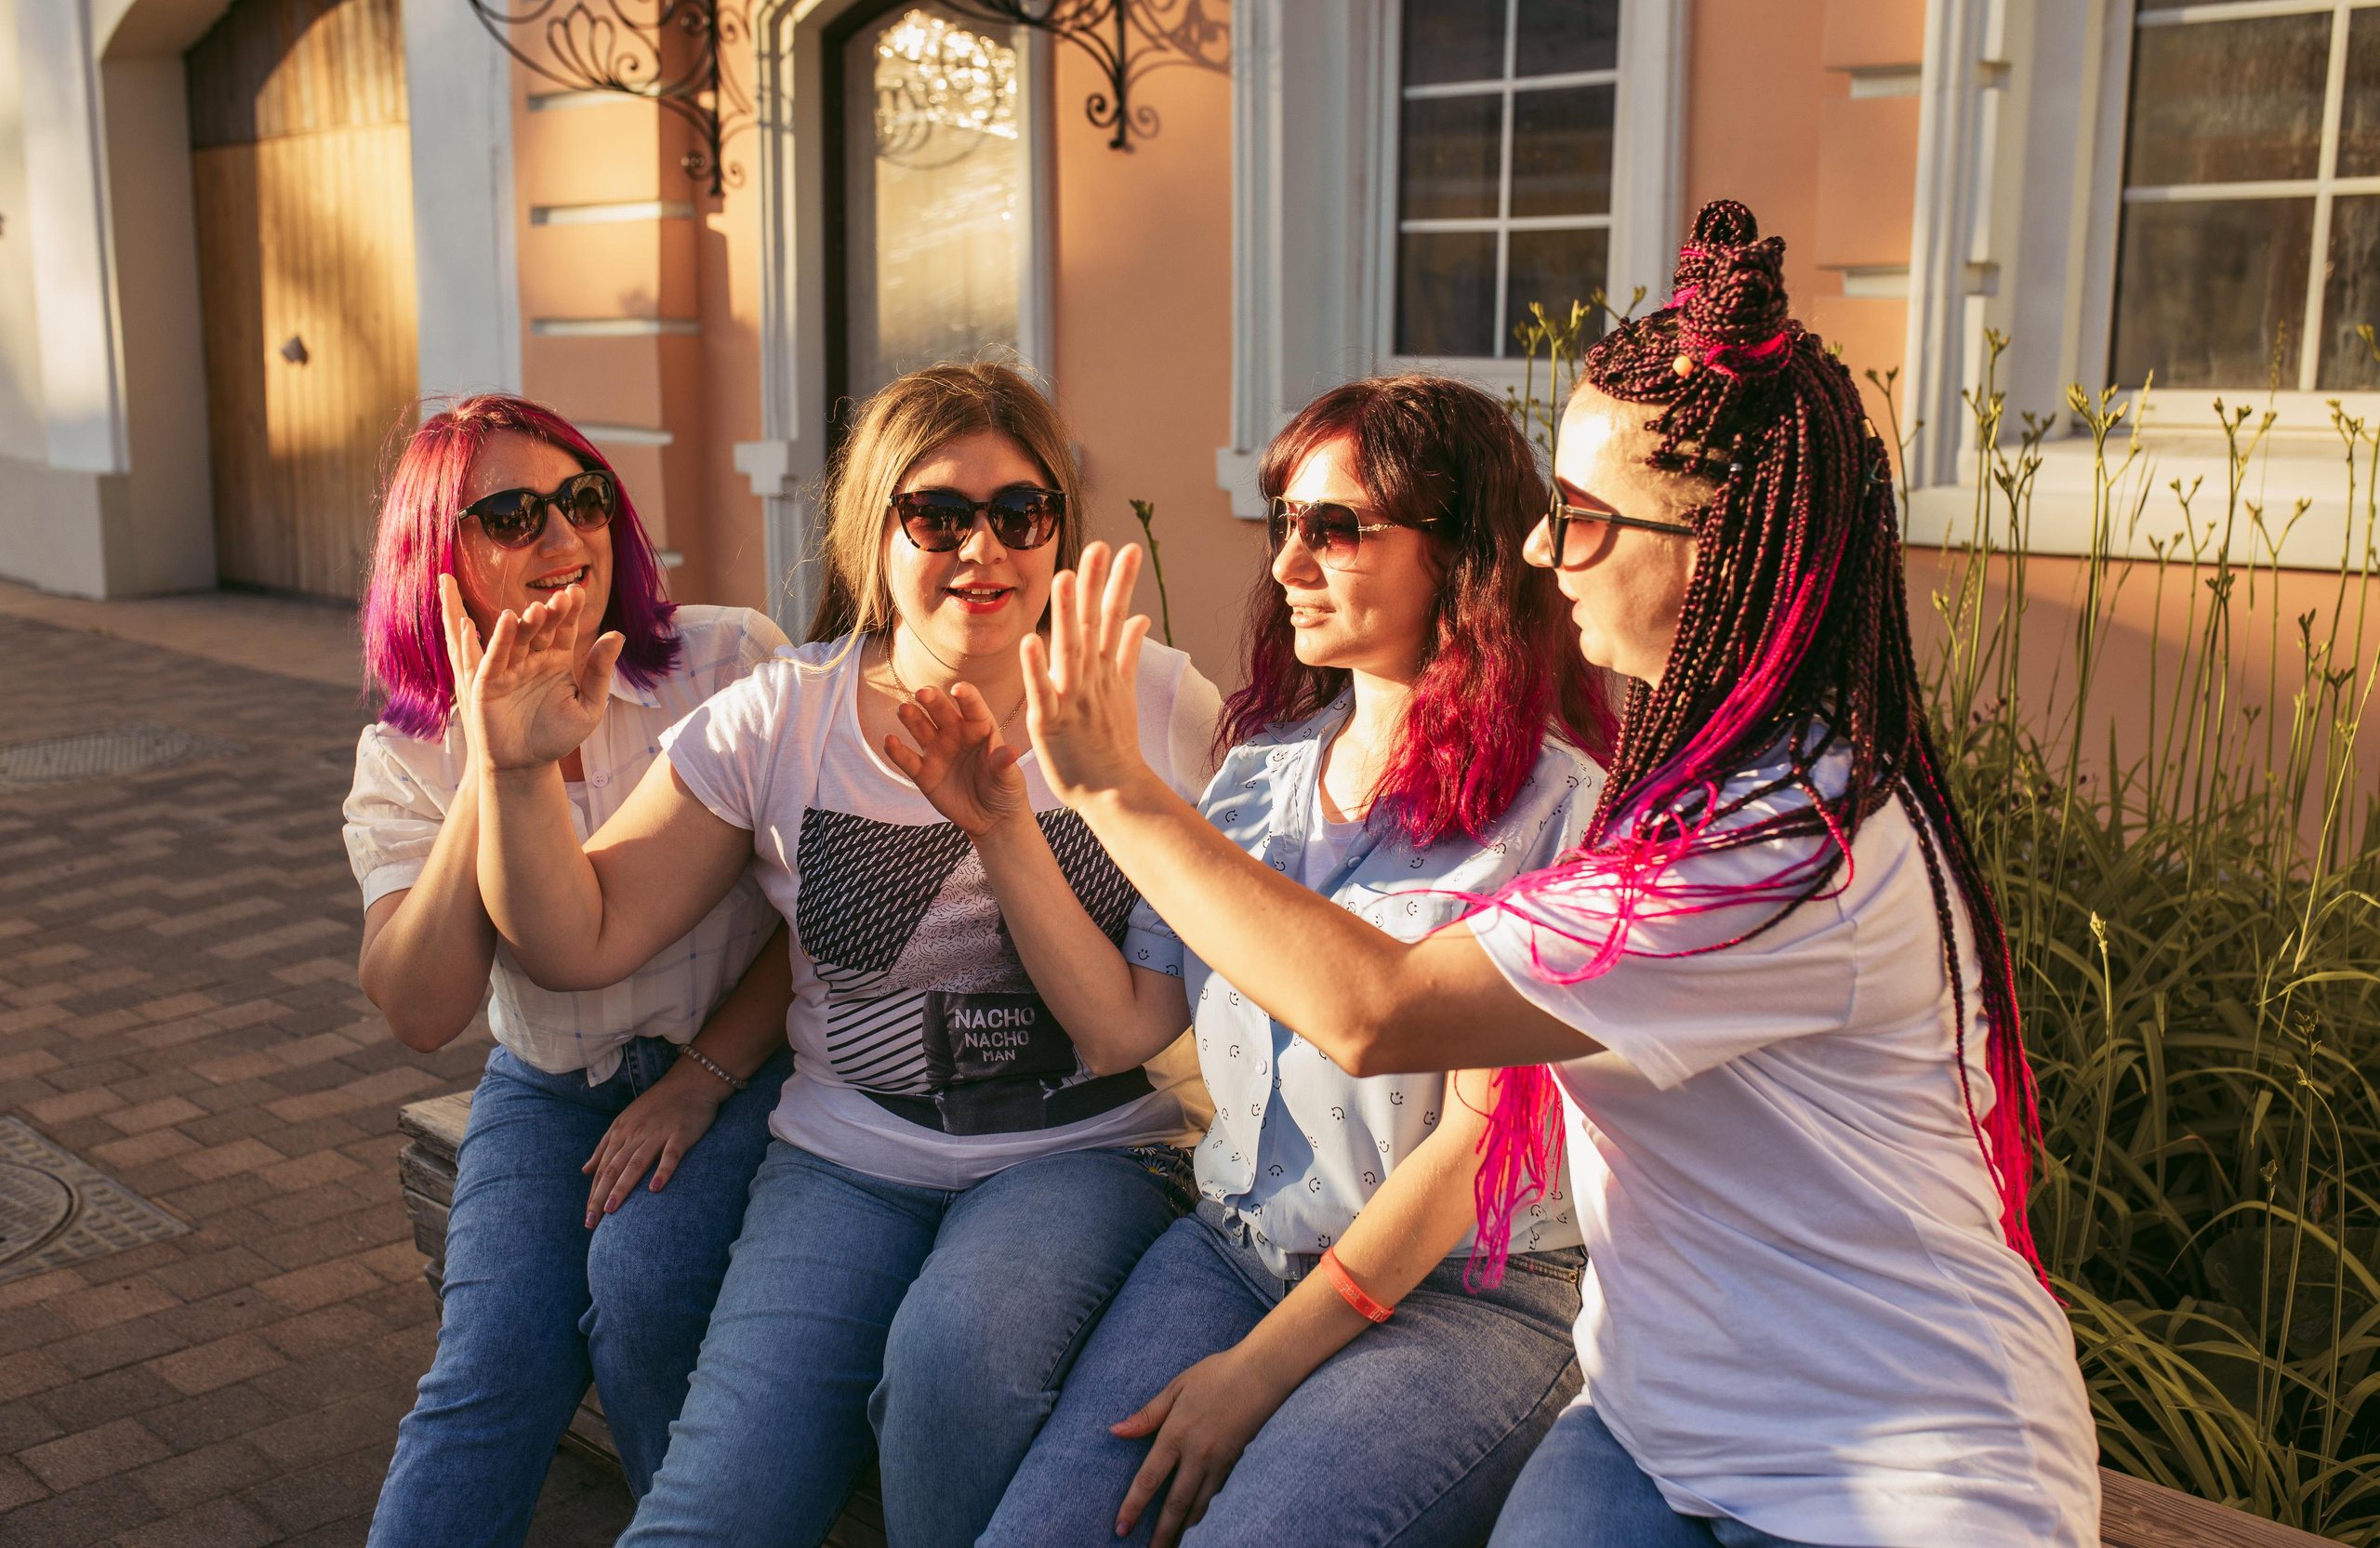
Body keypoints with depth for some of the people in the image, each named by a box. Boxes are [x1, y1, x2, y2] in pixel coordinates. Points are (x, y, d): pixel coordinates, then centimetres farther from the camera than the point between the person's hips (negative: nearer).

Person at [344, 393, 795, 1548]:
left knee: (641, 1286, -26)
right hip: (550, 1089, 2)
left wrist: (702, 1079, -12)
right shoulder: (408, 759, -3)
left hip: (739, 1066, -2)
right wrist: (495, 757, -21)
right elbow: (423, 1012, -17)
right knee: (498, 1359, -21)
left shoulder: (730, 662, -10)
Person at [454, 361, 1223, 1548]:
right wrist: (519, 770, -14)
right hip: (848, 1160, 1)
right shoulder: (777, 723, 2)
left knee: (956, 1350, -32)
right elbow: (579, 942, 2)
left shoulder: (1158, 705, 0)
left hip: (1091, 1151, -1)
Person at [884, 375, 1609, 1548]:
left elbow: (1477, 1142, -14)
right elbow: (1122, 1024, 6)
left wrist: (1258, 1368, -13)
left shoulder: (1555, 804, -12)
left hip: (1467, 1293, -4)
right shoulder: (1261, 768, 8)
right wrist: (1003, 829, -4)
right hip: (1231, 1250, 5)